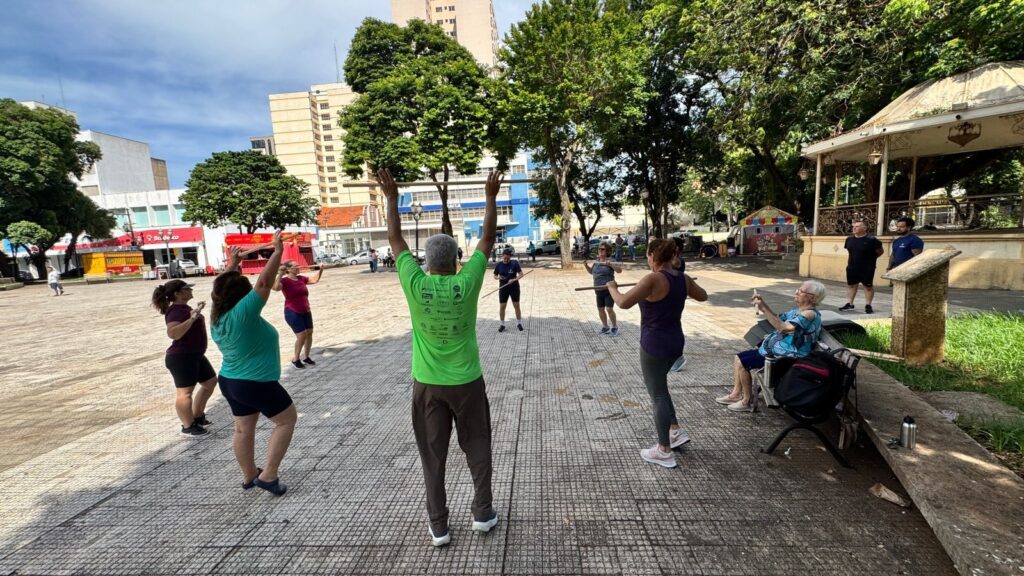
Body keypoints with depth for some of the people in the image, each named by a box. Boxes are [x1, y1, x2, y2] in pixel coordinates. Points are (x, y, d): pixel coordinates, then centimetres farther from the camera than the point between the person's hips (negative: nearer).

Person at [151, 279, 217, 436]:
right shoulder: (176, 311, -19)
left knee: (211, 382, 19)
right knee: (185, 392, -3)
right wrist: (192, 318, -40)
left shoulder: (184, 308, 12)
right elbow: (172, 333, -37)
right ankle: (188, 426, 10)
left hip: (195, 355, 11)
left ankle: (197, 416, 32)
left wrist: (197, 311, 33)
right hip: (181, 358, -11)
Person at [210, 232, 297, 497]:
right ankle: (268, 475, 7)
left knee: (243, 429, 20)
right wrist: (278, 251, -21)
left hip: (230, 382, 9)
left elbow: (222, 287, 14)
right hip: (257, 384, -9)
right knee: (287, 419, 8)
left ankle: (249, 475, 36)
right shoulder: (243, 312, -26)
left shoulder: (217, 314, -3)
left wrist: (232, 263, 23)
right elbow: (265, 282, -27)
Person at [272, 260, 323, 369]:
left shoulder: (301, 278, 6)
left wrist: (320, 270, 13)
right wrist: (281, 274, -36)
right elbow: (276, 288, -33)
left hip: (306, 311, 7)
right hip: (293, 312, -7)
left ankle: (306, 357, 22)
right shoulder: (285, 281, -13)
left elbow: (315, 279, 21)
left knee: (309, 333, 5)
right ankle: (295, 359, 9)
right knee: (302, 335, -10)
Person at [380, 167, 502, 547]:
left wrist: (392, 197, 9)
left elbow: (395, 238, 0)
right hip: (466, 382, 0)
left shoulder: (415, 284, -12)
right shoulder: (467, 283, -14)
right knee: (477, 448, 18)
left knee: (433, 455, 14)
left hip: (427, 384, 1)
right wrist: (491, 197, 6)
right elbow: (488, 238, -4)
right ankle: (483, 513, 29)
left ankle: (438, 527, 24)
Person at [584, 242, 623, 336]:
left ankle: (615, 327, 10)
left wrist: (610, 265, -32)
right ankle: (605, 327, 28)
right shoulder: (596, 261, 8)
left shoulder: (611, 261, -10)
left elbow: (620, 270, -18)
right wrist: (586, 265, 5)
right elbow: (592, 272, 22)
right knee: (600, 309, 12)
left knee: (609, 309, -9)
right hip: (599, 290, 7)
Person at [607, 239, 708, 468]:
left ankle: (664, 452, 16)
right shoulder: (683, 279, 2)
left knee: (658, 395, 4)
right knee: (658, 386, 27)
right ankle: (676, 431, 32)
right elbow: (703, 296, 20)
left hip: (655, 346, -8)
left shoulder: (653, 280, -22)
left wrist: (612, 288, -9)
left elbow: (623, 302, -27)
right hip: (675, 343, 8)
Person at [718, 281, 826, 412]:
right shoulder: (797, 310, 11)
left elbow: (783, 327, -30)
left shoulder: (810, 314, -19)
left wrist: (763, 308, -29)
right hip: (775, 349, 10)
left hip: (786, 356, -10)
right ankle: (736, 394, 12)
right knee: (738, 358, 5)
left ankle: (747, 401, 0)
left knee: (742, 363, -15)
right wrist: (763, 304, 2)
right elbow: (777, 319, 18)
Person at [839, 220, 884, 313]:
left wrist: (870, 258, 3)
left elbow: (880, 251, -4)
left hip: (867, 269, -5)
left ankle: (868, 305, 13)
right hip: (852, 267, 5)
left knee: (868, 286, 5)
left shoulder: (871, 240, -14)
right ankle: (849, 304, 20)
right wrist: (855, 258, 11)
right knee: (851, 285, 11)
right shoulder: (849, 239, 2)